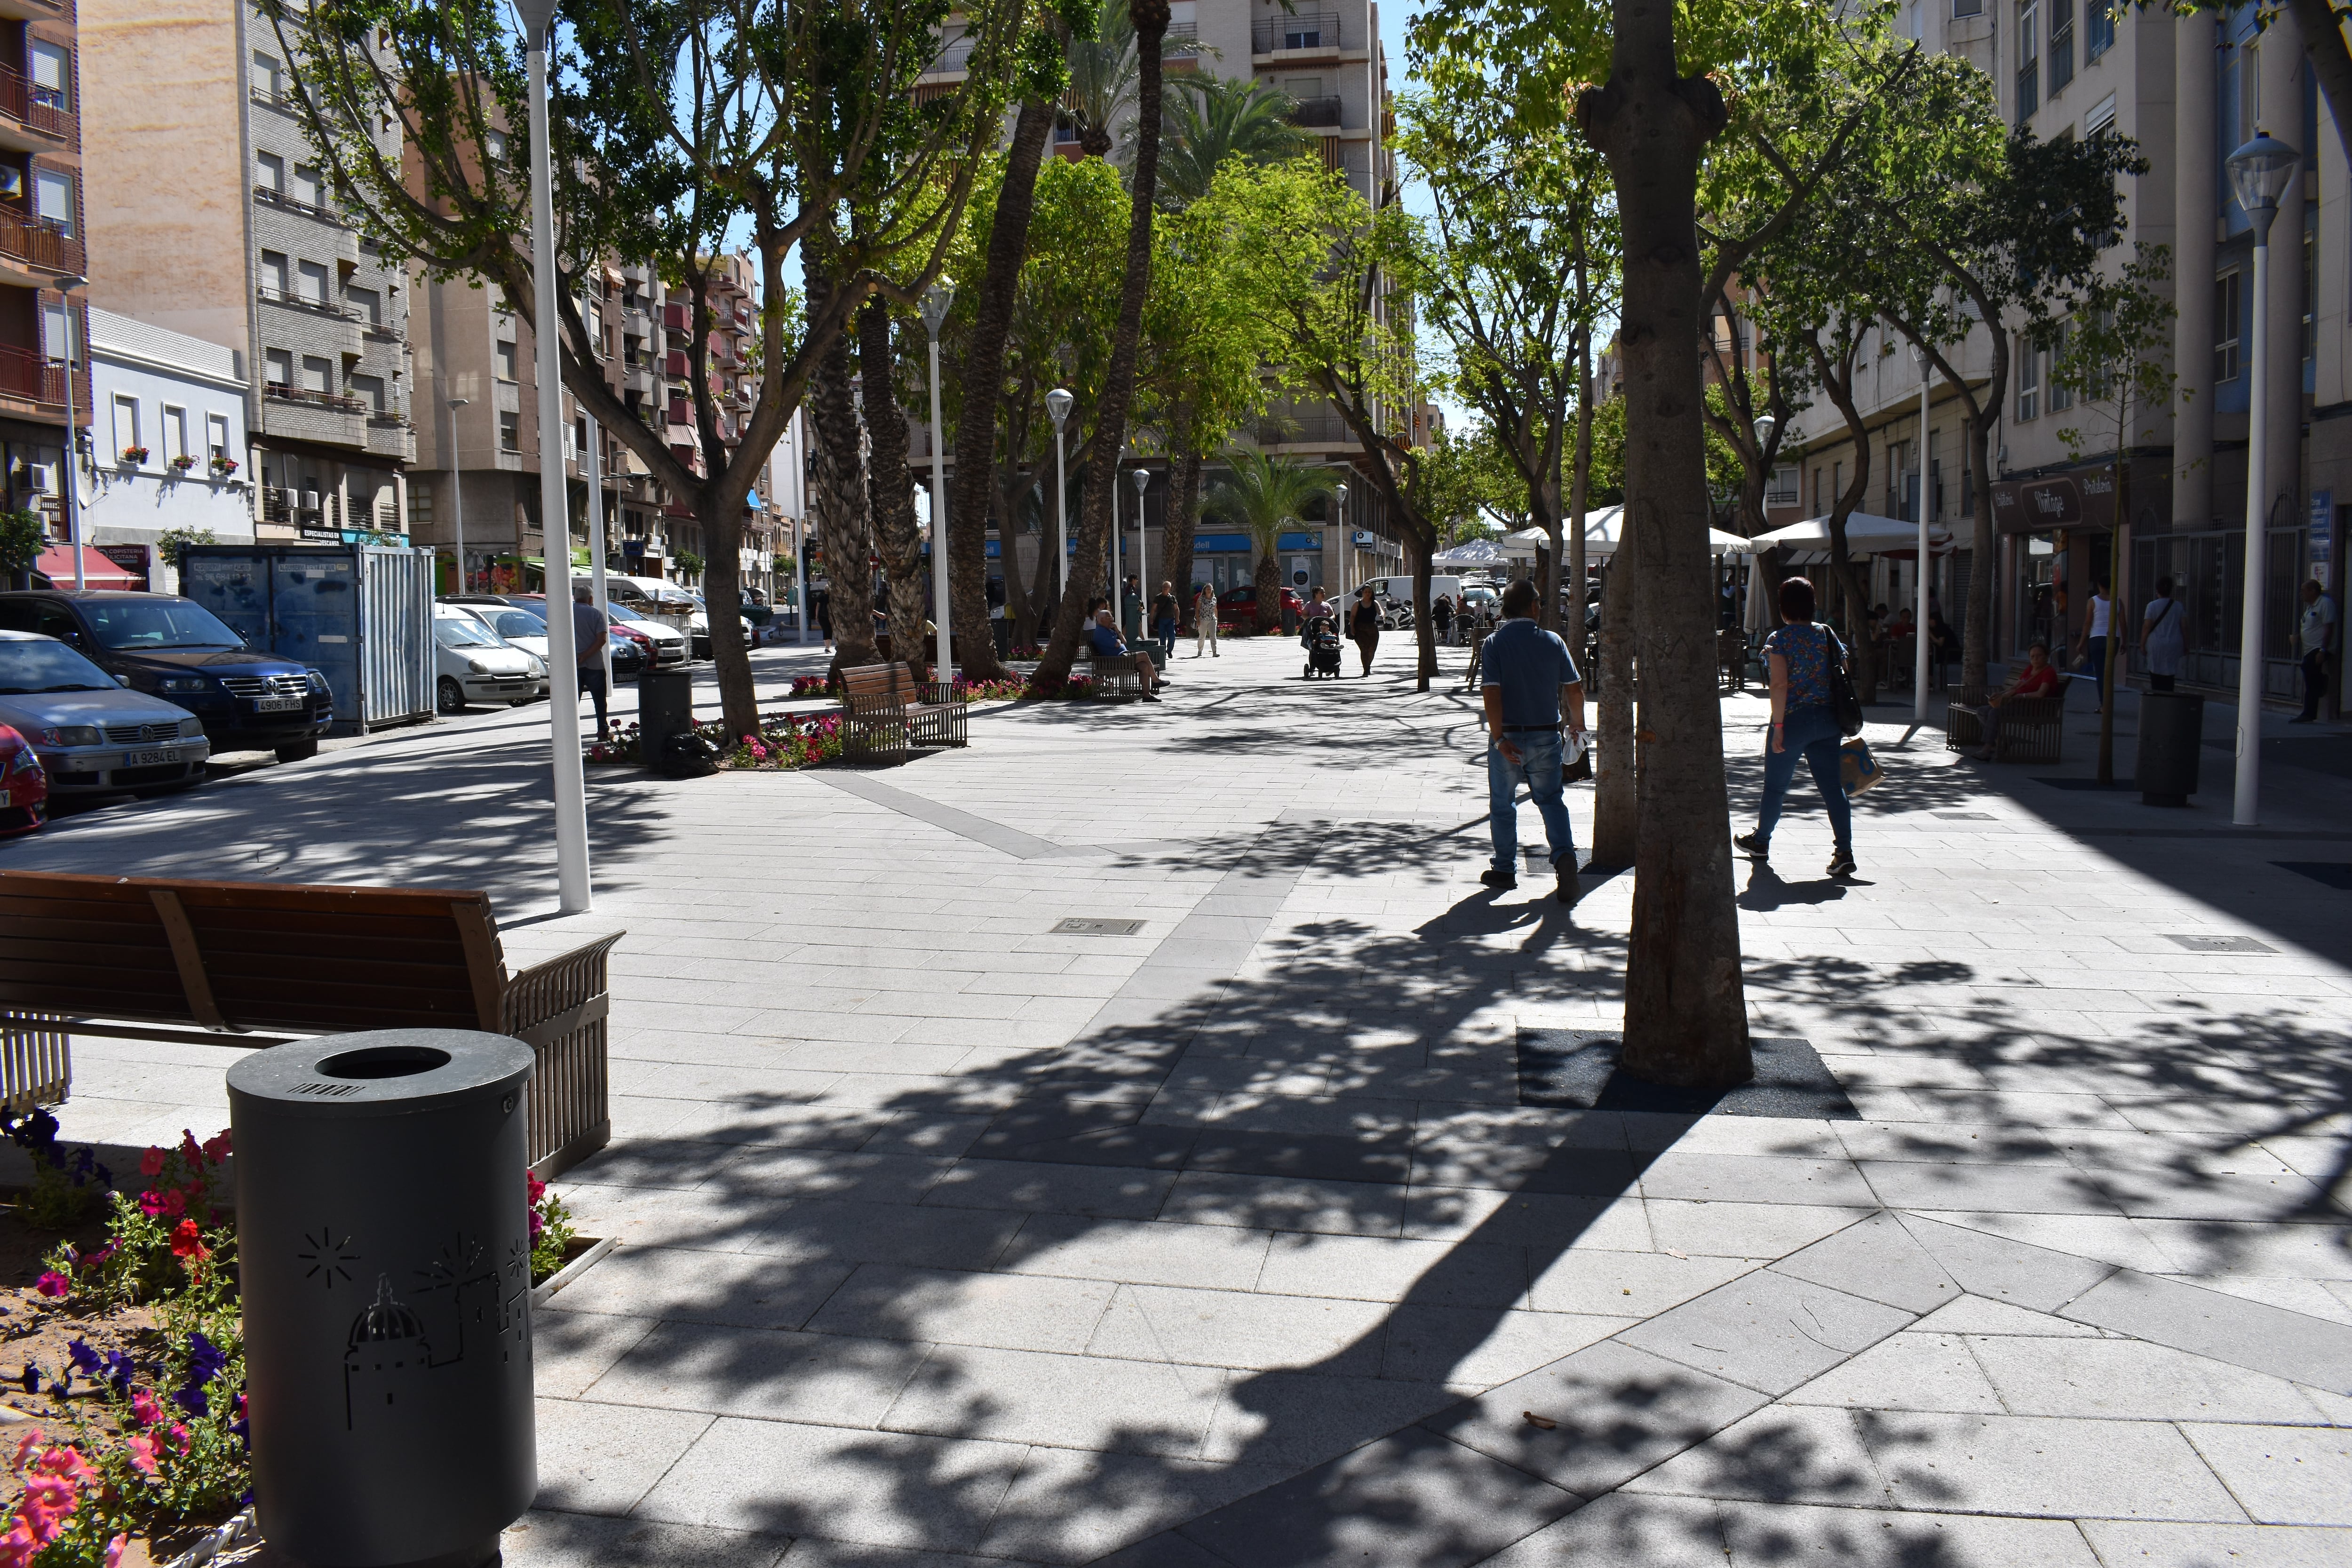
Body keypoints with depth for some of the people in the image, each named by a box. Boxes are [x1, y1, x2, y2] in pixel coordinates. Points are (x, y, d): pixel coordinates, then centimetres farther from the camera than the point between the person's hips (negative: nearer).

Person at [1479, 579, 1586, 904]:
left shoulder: (1495, 643, -8)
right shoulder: (1552, 642, -2)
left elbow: (1491, 693, -18)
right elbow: (1575, 689, 1)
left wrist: (1499, 737, -17)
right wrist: (1577, 723, 18)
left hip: (1508, 737, -2)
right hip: (1546, 736, 2)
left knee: (1503, 804, 12)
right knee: (1551, 800, 13)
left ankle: (1505, 870, 19)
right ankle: (1564, 855, -9)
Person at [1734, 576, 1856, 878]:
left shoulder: (1779, 640, -9)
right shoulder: (1828, 634, 6)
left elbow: (1780, 685, -17)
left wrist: (1778, 726, -15)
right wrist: (1840, 719, 15)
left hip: (1794, 719, -4)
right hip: (1828, 720, 4)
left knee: (1776, 785, 13)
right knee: (1833, 786, 1)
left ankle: (1761, 841, 30)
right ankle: (1845, 852, -8)